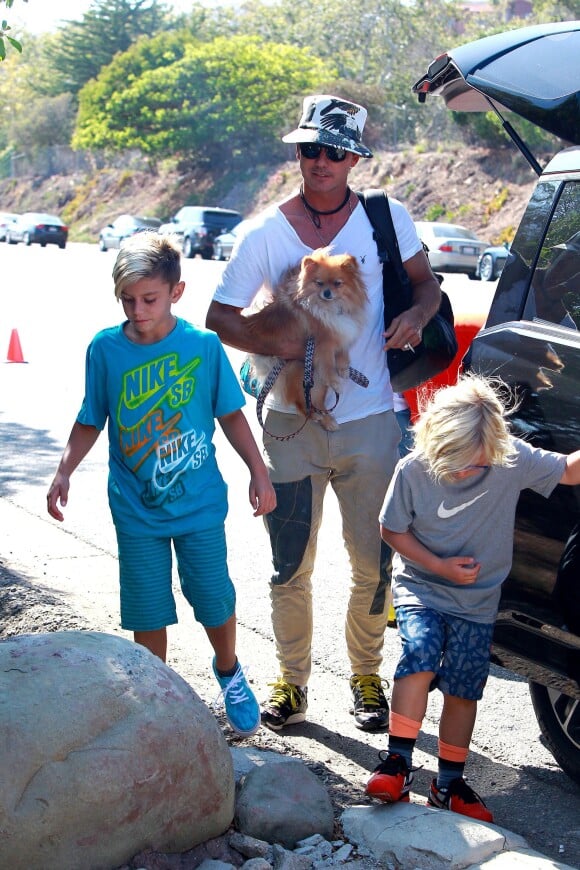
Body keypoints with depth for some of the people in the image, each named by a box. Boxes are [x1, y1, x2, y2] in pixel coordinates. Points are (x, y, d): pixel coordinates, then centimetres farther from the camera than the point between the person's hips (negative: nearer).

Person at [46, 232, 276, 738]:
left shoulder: (204, 345, -9)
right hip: (136, 509, 1)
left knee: (216, 600, 6)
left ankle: (229, 671, 37)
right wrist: (64, 472, -5)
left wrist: (259, 473, 0)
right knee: (148, 611, 8)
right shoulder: (105, 349, -6)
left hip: (200, 504, -1)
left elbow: (231, 415, 1)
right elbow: (90, 422, 5)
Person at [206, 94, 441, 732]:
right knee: (291, 568, 8)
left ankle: (366, 676, 29)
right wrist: (278, 344, -17)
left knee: (374, 565, 8)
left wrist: (416, 314, -10)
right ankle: (291, 679, 27)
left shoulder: (387, 217, 0)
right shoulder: (265, 232, -1)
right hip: (292, 426, 0)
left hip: (370, 424, 0)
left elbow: (426, 281, 14)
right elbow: (219, 318, 1)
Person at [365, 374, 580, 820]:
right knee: (421, 655, -25)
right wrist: (439, 566, -15)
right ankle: (398, 762, -13)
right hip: (420, 587, -2)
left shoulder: (513, 460, -16)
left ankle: (450, 783, 21)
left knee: (464, 690, 5)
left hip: (477, 601, 2)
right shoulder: (413, 470, -18)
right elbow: (392, 531, -6)